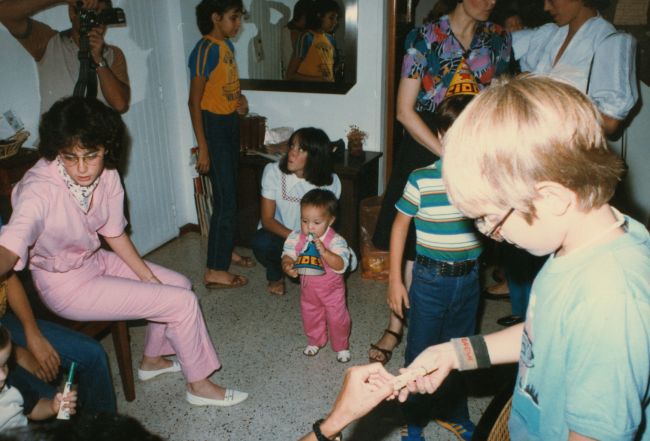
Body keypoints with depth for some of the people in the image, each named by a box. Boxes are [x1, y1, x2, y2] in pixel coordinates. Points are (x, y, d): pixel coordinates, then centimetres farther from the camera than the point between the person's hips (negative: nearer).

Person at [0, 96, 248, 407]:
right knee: (183, 302, -11)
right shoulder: (39, 190, -31)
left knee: (180, 285, 12)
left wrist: (150, 278, -3)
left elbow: (114, 234, 1)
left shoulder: (107, 176, -10)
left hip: (95, 260, 7)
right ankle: (198, 385, 10)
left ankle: (152, 360, 32)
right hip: (66, 286, -7)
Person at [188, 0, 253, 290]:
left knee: (230, 194, 17)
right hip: (214, 126, -9)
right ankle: (215, 272, 1)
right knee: (225, 200, -7)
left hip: (230, 124, 9)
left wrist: (240, 98, 1)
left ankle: (227, 251, 32)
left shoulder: (227, 46, 10)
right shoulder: (205, 50, -17)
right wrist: (203, 148, -21)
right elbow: (194, 101, -18)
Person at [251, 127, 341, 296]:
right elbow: (267, 219, -16)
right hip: (278, 234, 0)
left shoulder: (330, 181, -16)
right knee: (261, 242, -34)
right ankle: (275, 275, 3)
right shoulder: (273, 171, -18)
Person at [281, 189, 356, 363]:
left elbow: (341, 266, -35)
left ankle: (341, 346, 36)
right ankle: (315, 341, 48)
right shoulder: (296, 238, -15)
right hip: (308, 289, 4)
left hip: (332, 289, -4)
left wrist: (324, 252, -49)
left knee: (337, 318, 11)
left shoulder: (335, 241, -27)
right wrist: (287, 266, -37)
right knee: (310, 317, 22)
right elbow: (288, 254, -14)